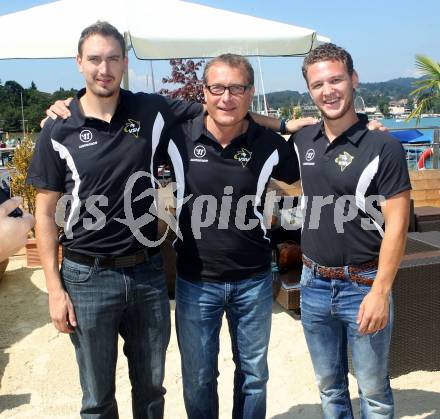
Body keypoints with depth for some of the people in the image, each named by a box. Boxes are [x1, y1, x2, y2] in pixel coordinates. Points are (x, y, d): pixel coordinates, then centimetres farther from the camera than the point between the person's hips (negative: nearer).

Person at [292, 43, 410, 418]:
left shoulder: (383, 147, -12)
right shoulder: (303, 141, 4)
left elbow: (396, 225, -15)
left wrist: (380, 292, -19)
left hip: (363, 285, -5)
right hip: (314, 285, 5)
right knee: (329, 386, 19)